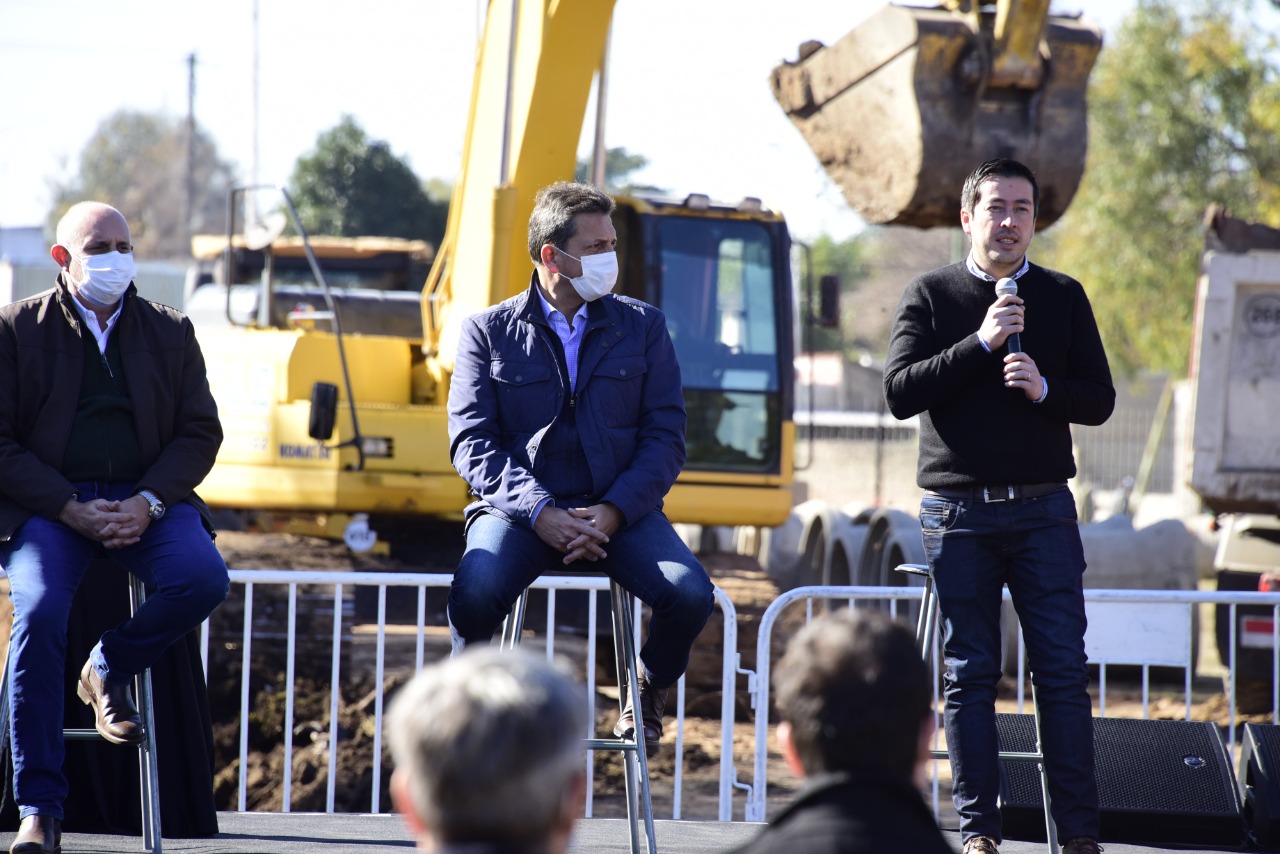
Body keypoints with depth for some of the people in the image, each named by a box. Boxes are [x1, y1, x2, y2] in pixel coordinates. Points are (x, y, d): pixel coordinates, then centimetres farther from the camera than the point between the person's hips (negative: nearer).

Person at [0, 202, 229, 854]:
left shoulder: (170, 332, 13)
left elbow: (200, 432, 8)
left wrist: (147, 503, -10)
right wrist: (70, 509, -13)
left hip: (144, 499, 2)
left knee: (203, 579, -28)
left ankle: (110, 668, 2)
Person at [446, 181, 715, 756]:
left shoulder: (642, 327, 11)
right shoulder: (489, 332, 6)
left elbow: (665, 436, 5)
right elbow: (472, 443, -1)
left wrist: (613, 512, -13)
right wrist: (540, 513, -17)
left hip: (617, 509, 2)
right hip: (520, 509, -1)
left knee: (690, 595, -26)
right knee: (474, 594, -34)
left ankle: (647, 696, 6)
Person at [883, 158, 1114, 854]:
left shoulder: (1063, 298, 10)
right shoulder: (930, 296, 5)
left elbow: (1100, 400, 7)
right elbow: (899, 392, -6)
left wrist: (1045, 388, -13)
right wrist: (980, 343, -15)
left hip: (1042, 509, 1)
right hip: (958, 510, -1)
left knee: (1063, 668, -4)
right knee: (969, 674, 1)